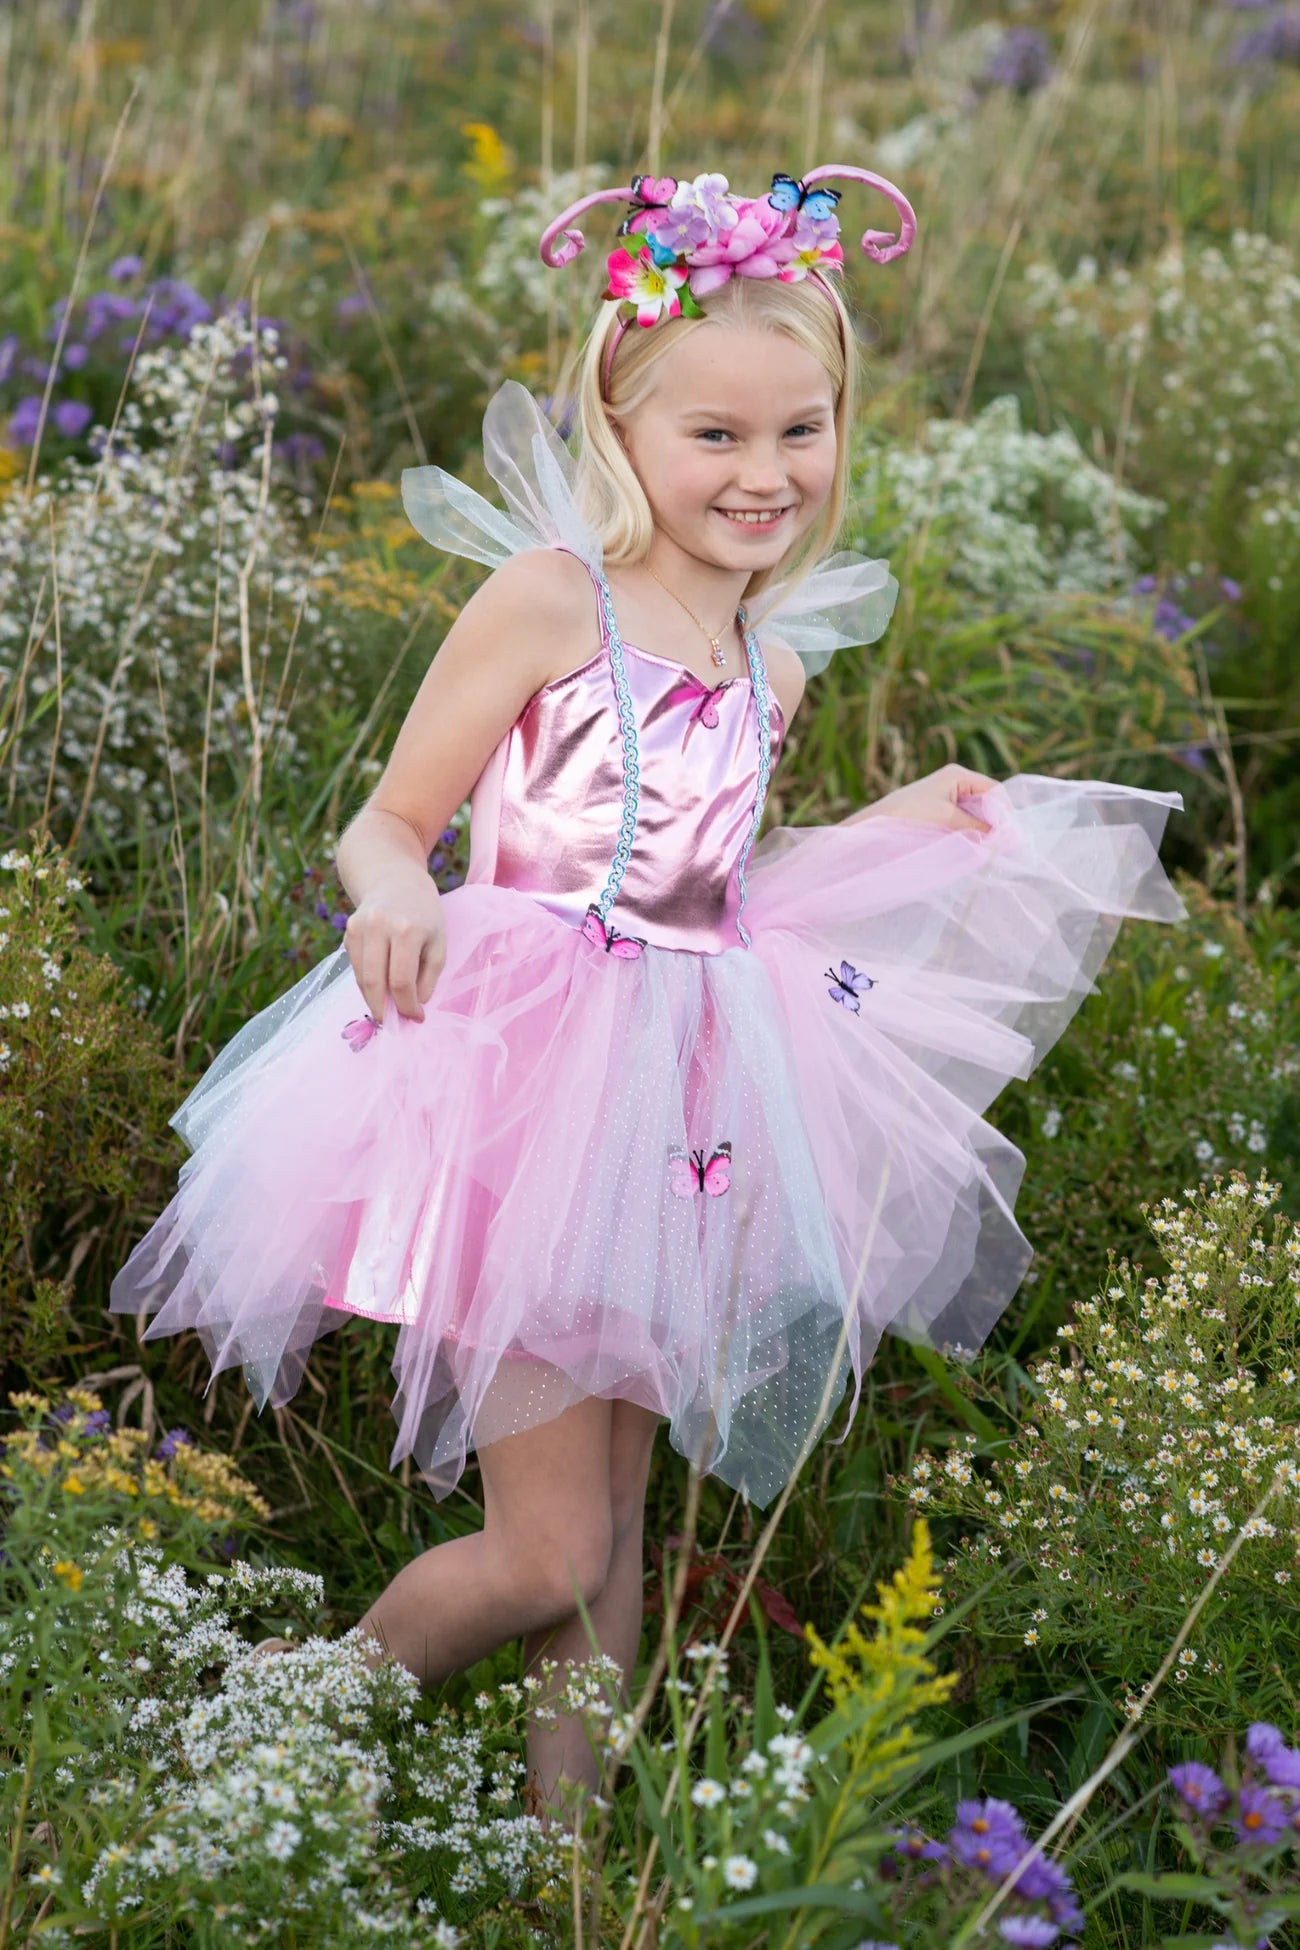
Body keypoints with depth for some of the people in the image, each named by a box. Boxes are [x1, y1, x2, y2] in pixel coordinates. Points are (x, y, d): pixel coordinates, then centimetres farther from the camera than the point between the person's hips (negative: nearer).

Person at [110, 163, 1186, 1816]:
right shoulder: (549, 596, -11)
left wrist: (898, 825, 16)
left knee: (614, 1531, 14)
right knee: (549, 1549, -6)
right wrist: (400, 901, -31)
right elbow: (385, 827, -9)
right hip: (520, 1091, -6)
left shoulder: (775, 661, 8)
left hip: (678, 1109, 6)